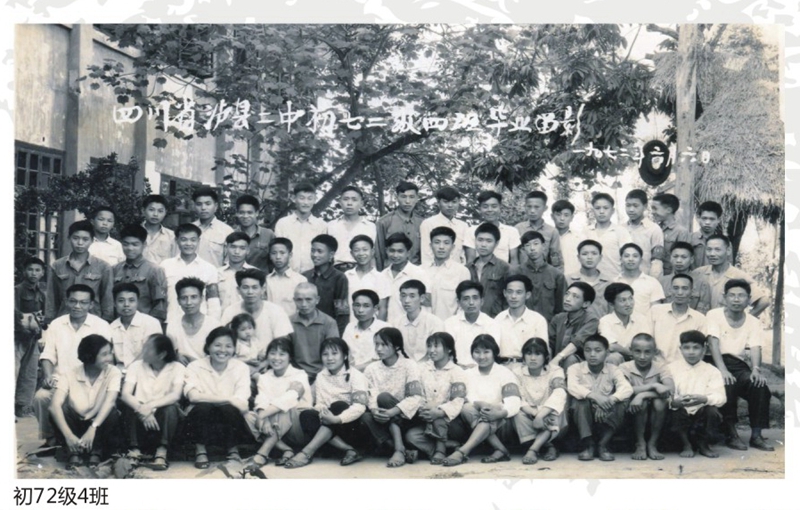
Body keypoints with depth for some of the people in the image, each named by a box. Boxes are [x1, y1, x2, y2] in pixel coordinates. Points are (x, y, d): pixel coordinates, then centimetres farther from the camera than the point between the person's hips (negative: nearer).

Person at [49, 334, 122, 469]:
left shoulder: (113, 372, -11)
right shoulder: (69, 375, -12)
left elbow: (110, 402, -27)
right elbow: (55, 405, -26)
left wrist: (93, 428, -43)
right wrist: (68, 435, -41)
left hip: (100, 425, 0)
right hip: (76, 424, 0)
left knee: (113, 413, -31)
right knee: (61, 410, -28)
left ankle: (96, 452, -16)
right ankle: (74, 452, -19)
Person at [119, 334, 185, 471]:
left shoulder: (177, 368, -2)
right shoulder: (136, 366, 3)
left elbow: (176, 395, -19)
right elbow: (125, 394, -11)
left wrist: (150, 406, -34)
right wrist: (142, 410, -30)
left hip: (162, 418, -1)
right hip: (141, 417, 2)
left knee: (171, 408, -31)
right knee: (131, 407, -27)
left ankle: (161, 453, -32)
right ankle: (135, 450, -25)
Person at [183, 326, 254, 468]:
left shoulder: (241, 368, -2)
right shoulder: (195, 366, -4)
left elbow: (242, 405, -14)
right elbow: (193, 396, -22)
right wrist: (228, 399, -22)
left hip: (230, 419, 1)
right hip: (202, 418, -1)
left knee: (229, 409, -31)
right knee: (203, 407, -32)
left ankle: (233, 450, -5)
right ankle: (200, 450, -10)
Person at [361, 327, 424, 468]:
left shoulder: (409, 365, -6)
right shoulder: (371, 369, 4)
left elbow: (416, 397, -18)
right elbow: (371, 396, -7)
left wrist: (392, 412, -31)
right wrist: (374, 410, -31)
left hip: (405, 417, -3)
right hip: (384, 420, 3)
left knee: (384, 397, -29)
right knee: (365, 417, -29)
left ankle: (399, 449, -35)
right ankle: (404, 451, -33)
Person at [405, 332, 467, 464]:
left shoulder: (456, 371, -3)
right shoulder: (422, 368, 8)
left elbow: (457, 401, -16)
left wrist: (439, 412, -32)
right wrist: (420, 409, -22)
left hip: (448, 421, -3)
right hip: (427, 420, 3)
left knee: (437, 417, -36)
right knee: (411, 435, -26)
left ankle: (441, 450, -18)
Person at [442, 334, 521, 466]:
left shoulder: (505, 373, 3)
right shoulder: (468, 374, 12)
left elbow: (513, 403, -12)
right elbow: (467, 400, -4)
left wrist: (499, 413, -34)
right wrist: (481, 404, -26)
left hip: (500, 423, -2)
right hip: (476, 425, 2)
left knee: (489, 417, -35)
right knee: (467, 409, -30)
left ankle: (462, 452, -44)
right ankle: (500, 450, -33)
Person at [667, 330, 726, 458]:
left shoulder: (712, 371, 4)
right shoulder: (671, 368, 2)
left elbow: (720, 397, -10)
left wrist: (704, 399, -31)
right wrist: (674, 402, -34)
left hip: (701, 413, 1)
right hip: (681, 412, -1)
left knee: (713, 412, -30)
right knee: (675, 413, -34)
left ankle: (703, 444, 3)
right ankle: (686, 444, -1)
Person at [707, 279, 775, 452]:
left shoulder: (754, 322, 10)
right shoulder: (714, 315, 0)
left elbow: (755, 348, -4)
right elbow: (714, 344, -12)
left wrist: (756, 369, -26)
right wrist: (722, 370, -27)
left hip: (739, 364, 3)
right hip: (717, 362, -3)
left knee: (759, 384, -26)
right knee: (728, 385, -33)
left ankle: (756, 435, -16)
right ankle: (731, 434, -19)